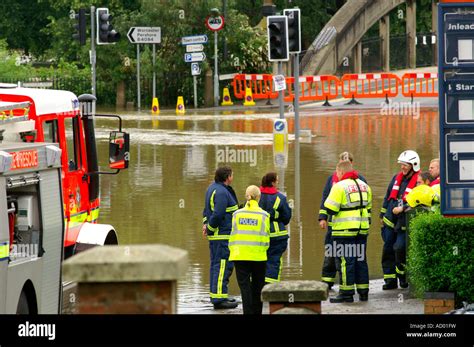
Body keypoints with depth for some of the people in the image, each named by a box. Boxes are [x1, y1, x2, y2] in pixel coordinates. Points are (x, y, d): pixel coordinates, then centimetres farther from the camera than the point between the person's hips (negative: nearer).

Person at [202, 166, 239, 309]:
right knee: (223, 265, -10)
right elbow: (217, 215, -24)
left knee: (217, 264, 15)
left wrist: (205, 223, 6)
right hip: (223, 234, -11)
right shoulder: (221, 193, -19)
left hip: (216, 234, 11)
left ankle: (216, 296, 21)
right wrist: (209, 228, -11)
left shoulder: (213, 187, 13)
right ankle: (219, 299, -12)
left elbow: (207, 209, 18)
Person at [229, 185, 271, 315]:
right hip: (258, 256, -1)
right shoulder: (263, 215, -3)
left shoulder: (237, 214, 2)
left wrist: (233, 251, 14)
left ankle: (248, 312, -11)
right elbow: (265, 237, -1)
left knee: (245, 286, -1)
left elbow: (233, 235, 5)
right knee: (257, 287, 13)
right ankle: (257, 311, 20)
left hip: (240, 255, 1)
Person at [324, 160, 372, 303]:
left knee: (345, 260, -3)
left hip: (345, 231, -7)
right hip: (362, 229, 7)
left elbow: (330, 209, -14)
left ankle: (346, 293, -4)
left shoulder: (340, 186, -12)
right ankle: (363, 291, 16)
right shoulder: (364, 186, 13)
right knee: (360, 259, 13)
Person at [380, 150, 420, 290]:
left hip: (405, 223, -7)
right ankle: (390, 279, 12)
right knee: (388, 249, 6)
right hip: (390, 220, 7)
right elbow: (388, 197, 21)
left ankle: (402, 275, 6)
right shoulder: (397, 178, 13)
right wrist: (383, 215, 22)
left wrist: (403, 209, -20)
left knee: (400, 248, -14)